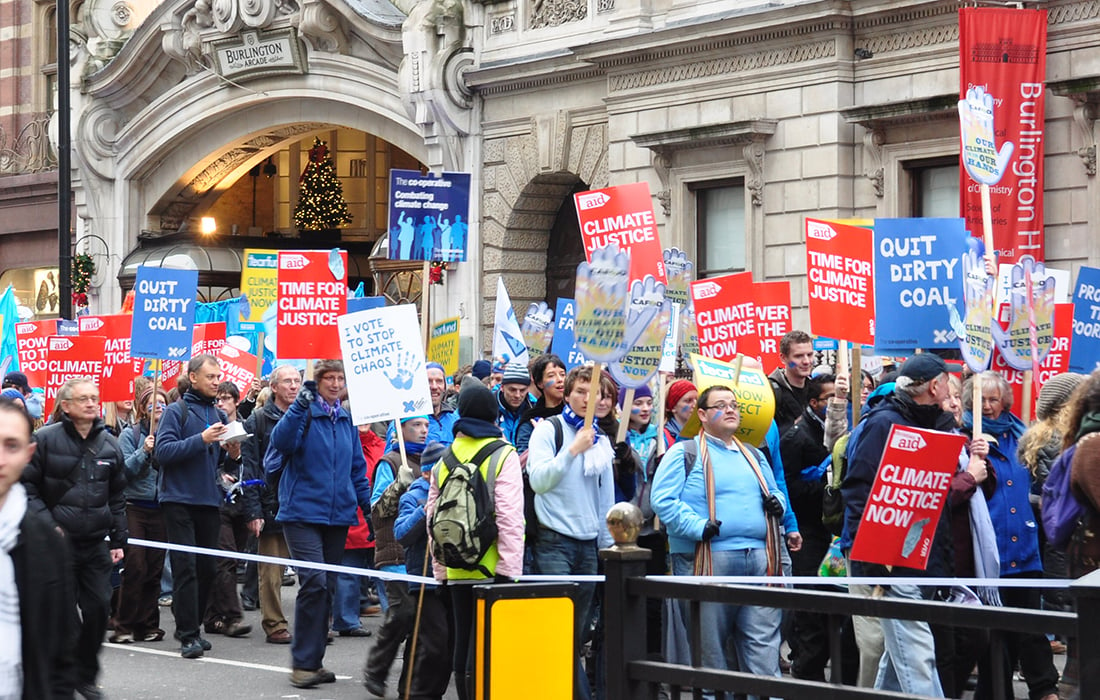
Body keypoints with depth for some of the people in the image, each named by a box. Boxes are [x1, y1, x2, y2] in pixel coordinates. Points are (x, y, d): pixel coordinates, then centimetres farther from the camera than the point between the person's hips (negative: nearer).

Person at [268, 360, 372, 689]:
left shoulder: (346, 421, 12)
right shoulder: (304, 414, -5)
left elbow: (357, 467, 20)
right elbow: (281, 441, -24)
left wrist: (368, 505, 14)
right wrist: (300, 406, -33)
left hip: (337, 514, 6)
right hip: (303, 511, -6)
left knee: (327, 587, 8)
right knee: (314, 582, -16)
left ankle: (312, 661, 16)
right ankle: (303, 662, -10)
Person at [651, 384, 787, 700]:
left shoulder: (753, 456, 23)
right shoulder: (685, 454, 3)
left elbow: (775, 492, 32)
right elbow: (663, 499, -8)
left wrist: (777, 503, 8)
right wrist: (698, 527, -19)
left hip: (759, 557, 5)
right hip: (709, 559, -5)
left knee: (764, 643, -1)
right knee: (711, 648, -1)